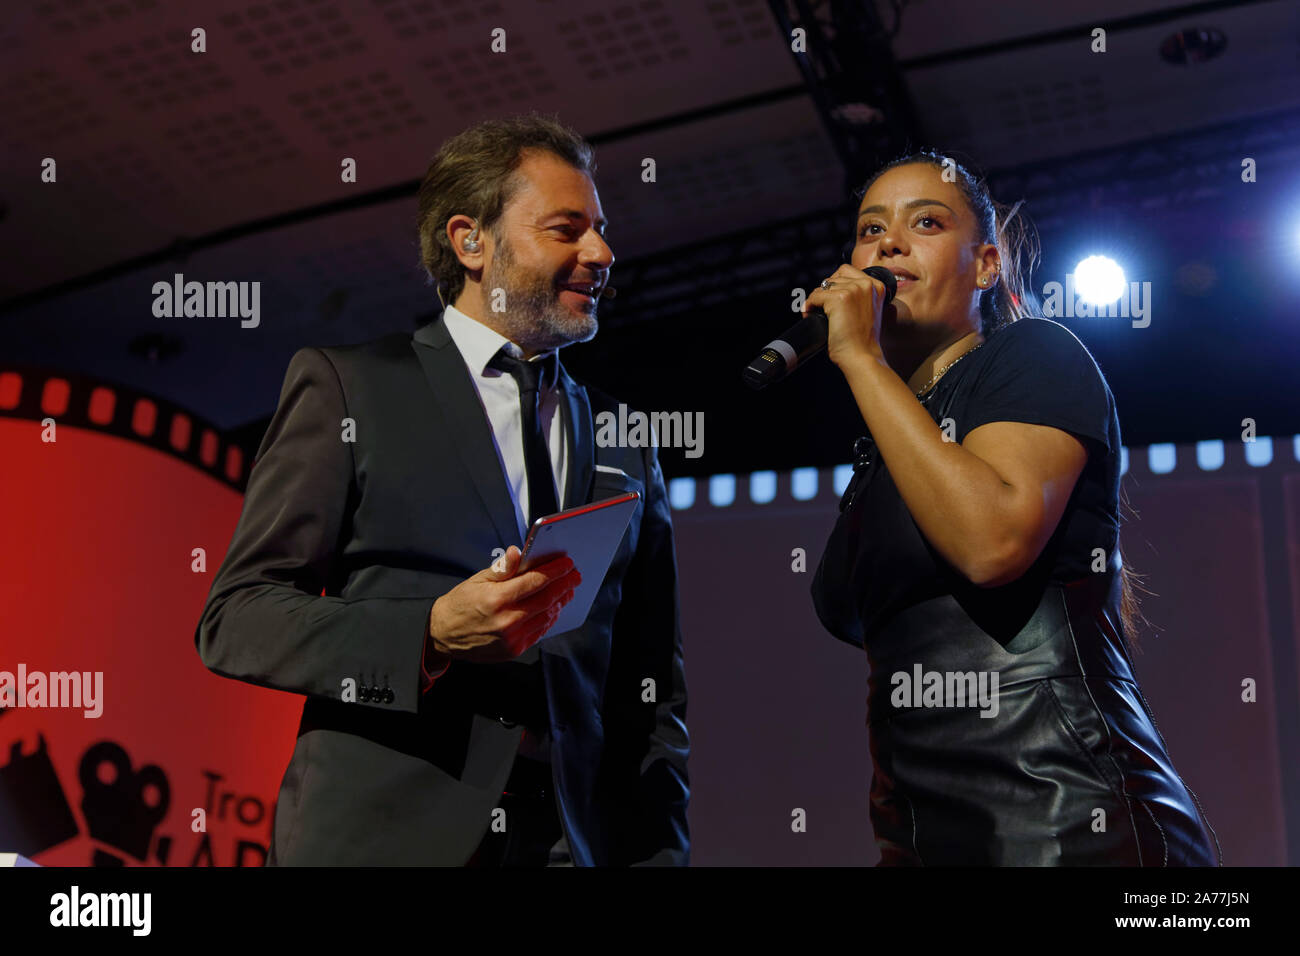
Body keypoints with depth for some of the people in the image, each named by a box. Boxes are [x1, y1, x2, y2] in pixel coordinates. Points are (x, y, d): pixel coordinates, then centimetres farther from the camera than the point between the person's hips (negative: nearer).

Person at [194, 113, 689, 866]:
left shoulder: (624, 443, 12)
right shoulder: (346, 383, 1)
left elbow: (653, 689, 13)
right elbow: (234, 619, -4)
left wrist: (660, 851, 1)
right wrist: (432, 635, -17)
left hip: (575, 842, 3)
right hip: (377, 834, -3)